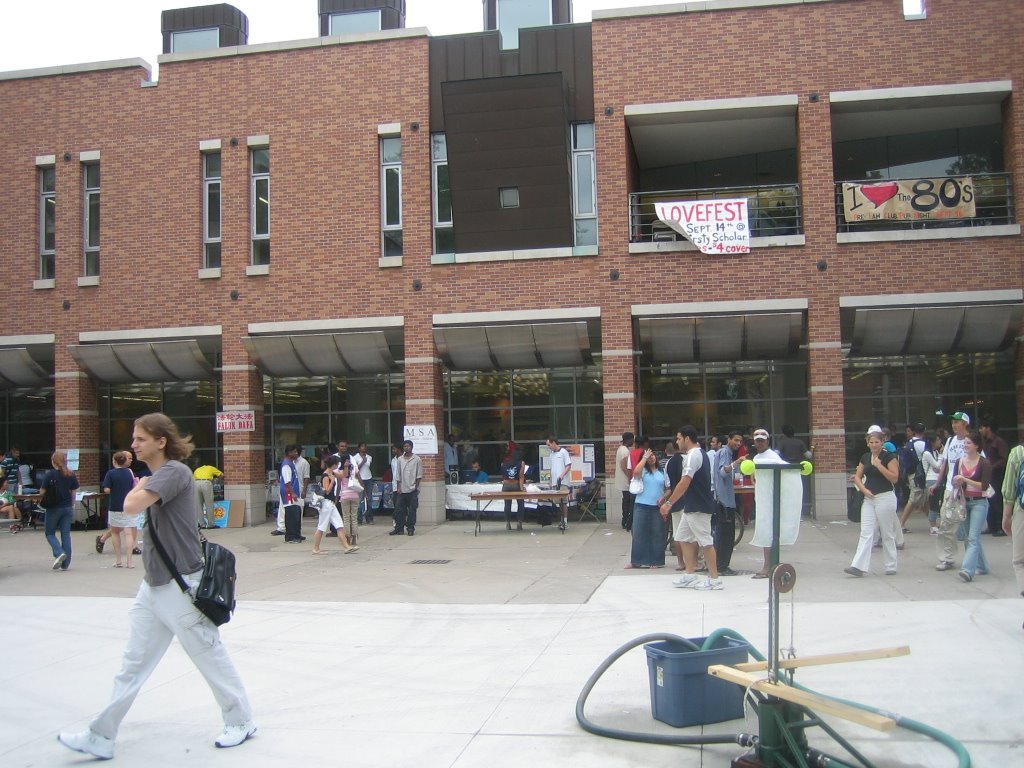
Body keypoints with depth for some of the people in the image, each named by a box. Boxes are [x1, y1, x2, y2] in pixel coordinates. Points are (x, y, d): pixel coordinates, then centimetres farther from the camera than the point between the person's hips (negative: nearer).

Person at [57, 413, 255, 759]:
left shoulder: (175, 471, -16)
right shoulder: (154, 477, 13)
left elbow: (131, 506, -29)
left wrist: (137, 487, -11)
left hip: (181, 585, -9)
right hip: (153, 585, 9)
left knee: (210, 656, 4)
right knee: (133, 665, 11)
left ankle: (241, 721, 20)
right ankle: (101, 737, 16)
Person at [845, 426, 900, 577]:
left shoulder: (889, 456, -6)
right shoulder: (865, 457, 11)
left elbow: (895, 477, -14)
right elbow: (857, 477, 15)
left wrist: (879, 465, -18)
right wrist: (864, 489, -2)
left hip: (885, 498, -5)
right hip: (869, 499, 5)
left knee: (887, 535, 4)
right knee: (865, 533, -2)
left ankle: (891, 567, 15)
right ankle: (859, 566, -7)